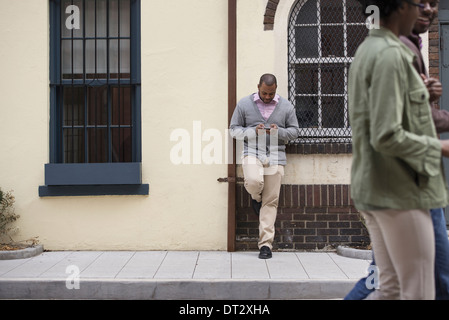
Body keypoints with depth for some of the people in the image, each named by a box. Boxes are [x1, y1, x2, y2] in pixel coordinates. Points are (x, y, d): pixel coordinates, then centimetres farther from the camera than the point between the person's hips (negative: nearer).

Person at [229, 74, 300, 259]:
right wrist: (253, 131, -12)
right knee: (254, 181, -32)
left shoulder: (286, 106, 9)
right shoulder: (244, 104, 6)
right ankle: (256, 198, 8)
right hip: (252, 152, -1)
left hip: (275, 155, 1)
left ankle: (266, 244, 6)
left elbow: (295, 131, 12)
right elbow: (234, 130, 6)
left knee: (271, 201, -2)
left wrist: (279, 131, -9)